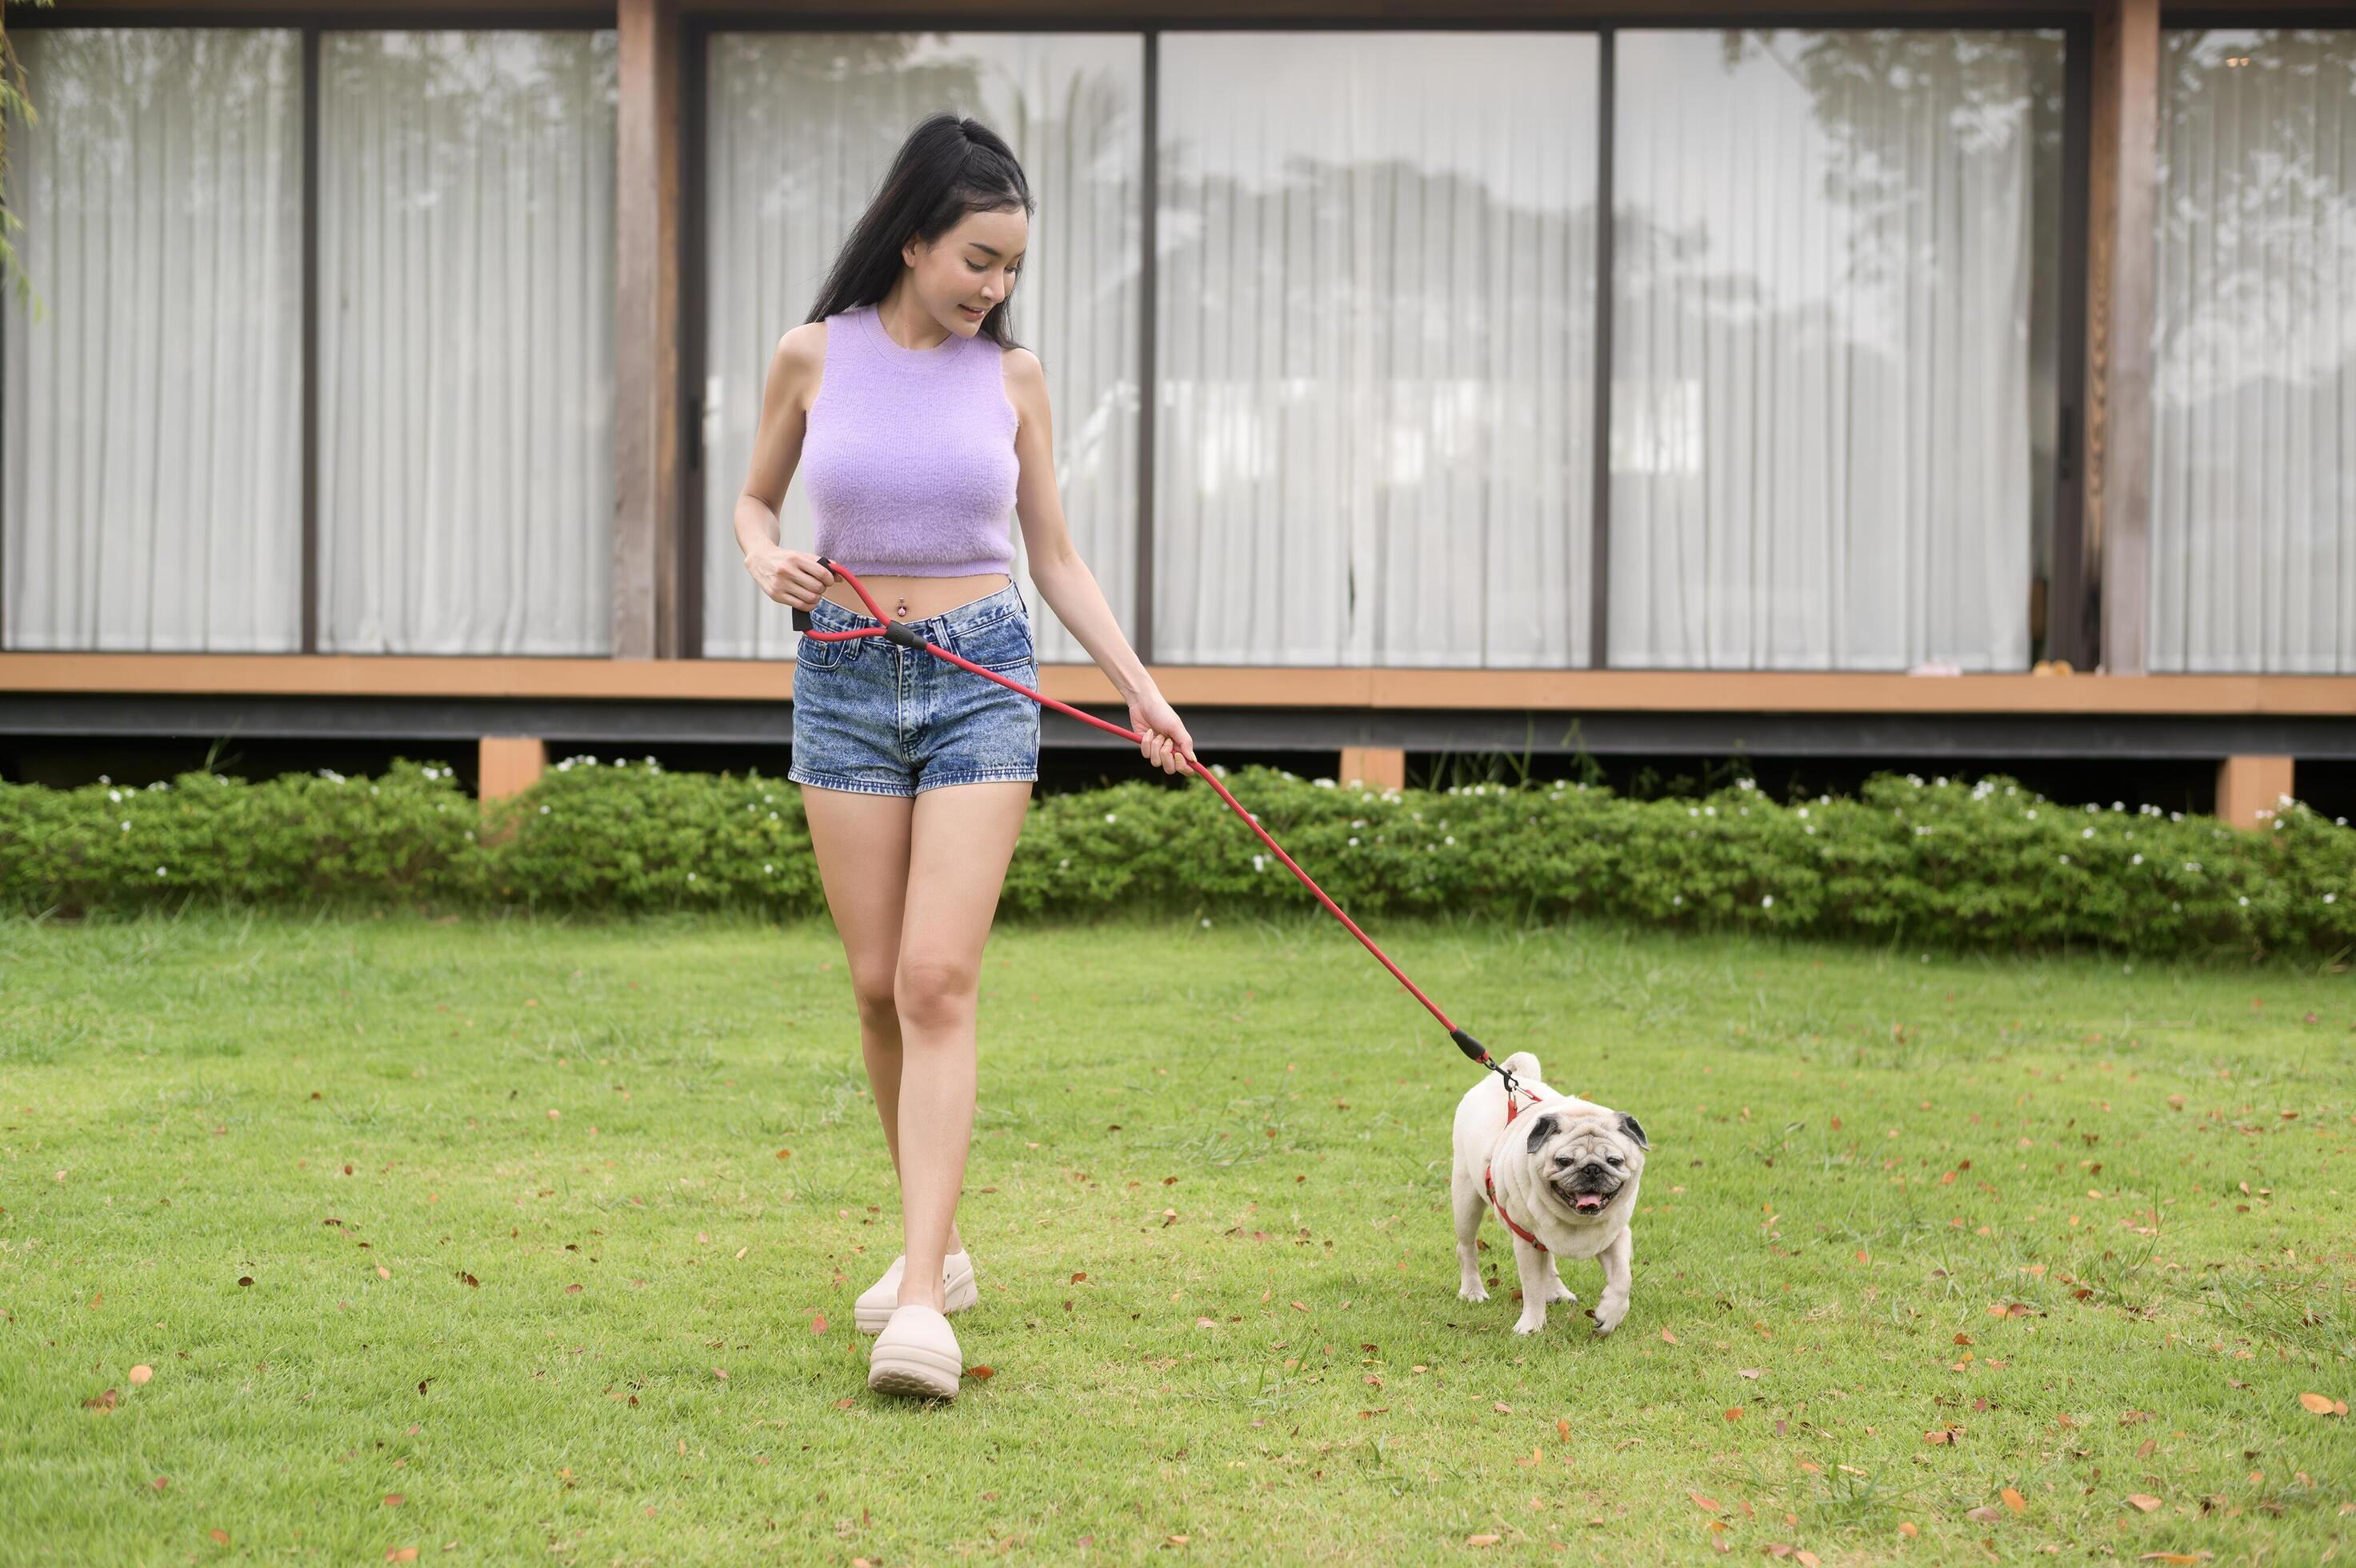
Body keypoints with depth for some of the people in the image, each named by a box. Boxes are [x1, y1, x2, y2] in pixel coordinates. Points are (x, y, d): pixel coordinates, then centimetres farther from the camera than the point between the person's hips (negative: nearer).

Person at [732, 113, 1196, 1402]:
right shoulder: (814, 357, 0)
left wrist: (1139, 687, 3)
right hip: (845, 679, 1)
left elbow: (1054, 555, 10)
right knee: (878, 984, 5)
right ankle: (936, 1240, 24)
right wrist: (767, 559, -8)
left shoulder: (1010, 377, 2)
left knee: (938, 980, -12)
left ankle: (922, 1303, -17)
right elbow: (754, 498, 15)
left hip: (981, 678, -1)